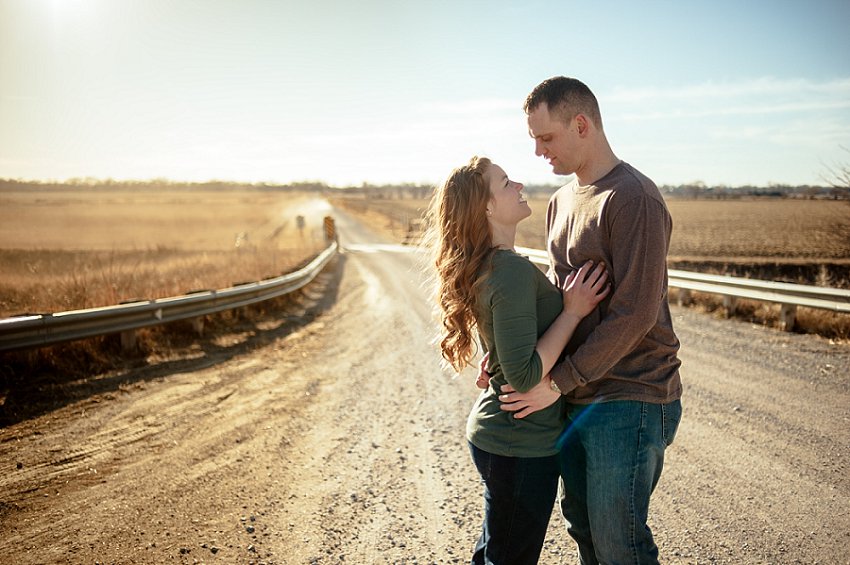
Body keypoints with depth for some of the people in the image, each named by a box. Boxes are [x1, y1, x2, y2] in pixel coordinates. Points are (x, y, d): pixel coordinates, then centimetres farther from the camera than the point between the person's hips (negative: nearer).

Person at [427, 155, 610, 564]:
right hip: (521, 445, -9)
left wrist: (567, 299, 6)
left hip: (495, 434, 9)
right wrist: (573, 311, -22)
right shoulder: (513, 271, -24)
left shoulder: (486, 267, 5)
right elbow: (524, 376, -27)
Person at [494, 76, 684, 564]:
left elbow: (634, 314, -20)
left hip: (629, 400, -8)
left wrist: (558, 382, -18)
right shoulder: (563, 200, 14)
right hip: (577, 397, 9)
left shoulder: (634, 198, -16)